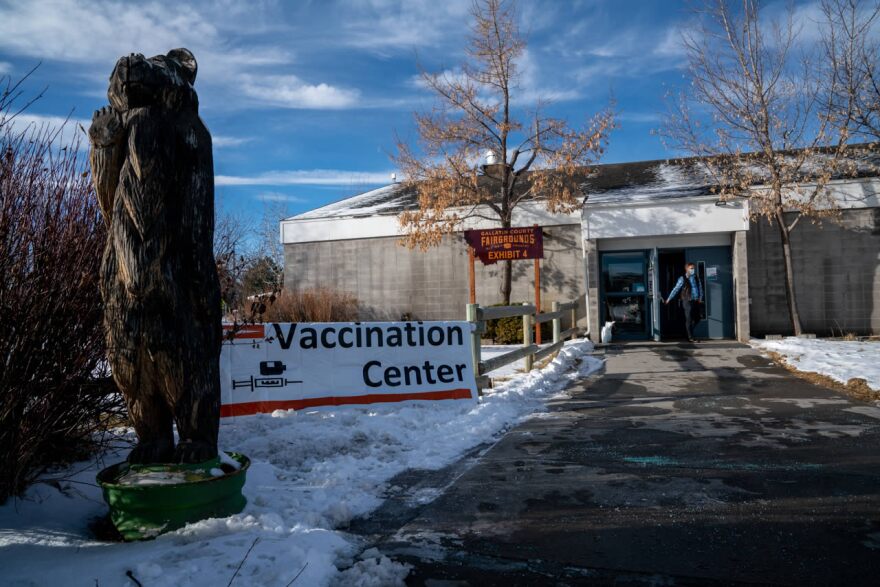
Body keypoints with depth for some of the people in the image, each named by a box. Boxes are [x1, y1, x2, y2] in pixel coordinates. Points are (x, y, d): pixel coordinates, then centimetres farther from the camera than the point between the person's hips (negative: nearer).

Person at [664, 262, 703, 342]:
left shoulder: (696, 278, 11)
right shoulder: (682, 279, -4)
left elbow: (700, 289, 16)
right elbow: (676, 289, -5)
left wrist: (700, 298, 1)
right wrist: (668, 299, -8)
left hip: (696, 302, 6)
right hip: (688, 302, -5)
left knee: (697, 319, 10)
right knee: (689, 319, -1)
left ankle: (689, 332, 31)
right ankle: (691, 337, 8)